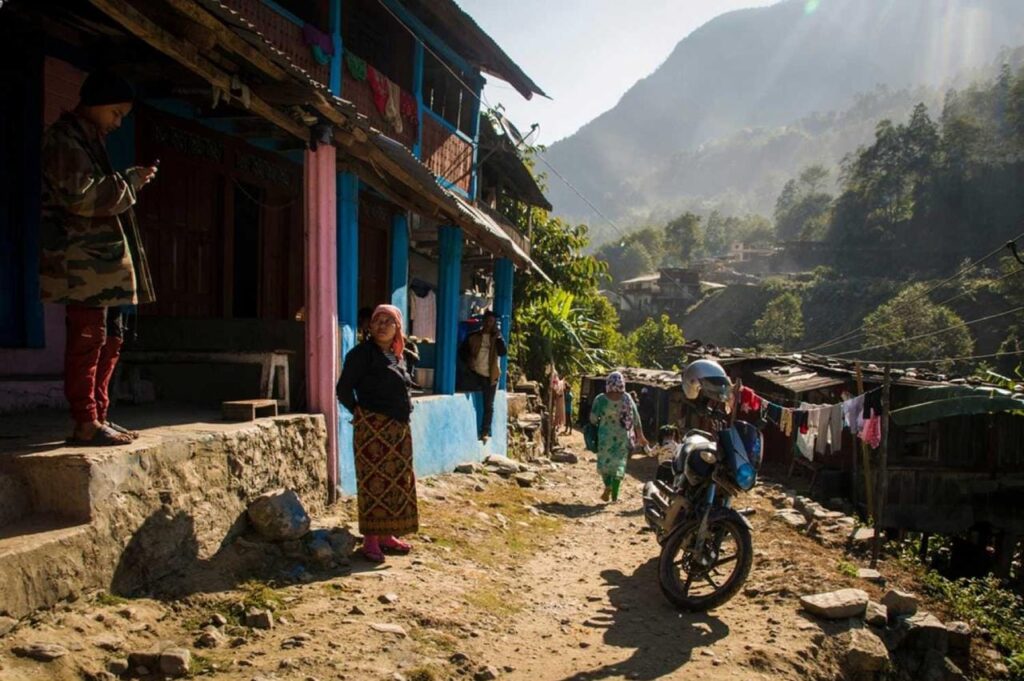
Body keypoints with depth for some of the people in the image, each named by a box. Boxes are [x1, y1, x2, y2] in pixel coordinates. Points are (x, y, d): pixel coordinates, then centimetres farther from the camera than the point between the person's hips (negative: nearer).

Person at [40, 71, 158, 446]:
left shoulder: (90, 138, 23)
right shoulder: (64, 138, -8)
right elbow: (80, 195, -18)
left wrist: (131, 181, 10)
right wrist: (131, 181, -11)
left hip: (103, 259, 10)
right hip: (82, 260, -10)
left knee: (109, 339, 11)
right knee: (87, 339, -9)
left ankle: (99, 417, 17)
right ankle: (85, 423, -5)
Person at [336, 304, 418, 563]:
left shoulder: (398, 355, 14)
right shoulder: (362, 352, -8)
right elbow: (344, 390, -8)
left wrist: (404, 412, 12)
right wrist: (360, 412, 1)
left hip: (399, 428, 8)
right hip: (374, 427, -7)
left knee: (397, 481, 11)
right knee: (374, 481, -4)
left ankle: (387, 535, 23)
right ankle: (370, 540, 4)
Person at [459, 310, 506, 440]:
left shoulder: (496, 338, 6)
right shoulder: (473, 336, 5)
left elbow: (503, 352, -8)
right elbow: (463, 350, 11)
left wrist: (498, 337, -13)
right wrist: (468, 360, -7)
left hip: (489, 375, 0)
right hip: (474, 372, 0)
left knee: (488, 405, 3)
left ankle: (485, 431, 9)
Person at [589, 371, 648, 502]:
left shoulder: (600, 399, -9)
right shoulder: (627, 398, -5)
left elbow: (593, 418, -5)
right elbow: (636, 419, 0)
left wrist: (597, 425, 17)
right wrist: (640, 436, 9)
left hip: (606, 435, -1)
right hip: (622, 435, 1)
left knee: (604, 462, 15)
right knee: (619, 463, 10)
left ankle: (608, 487, -5)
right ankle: (615, 495, 10)